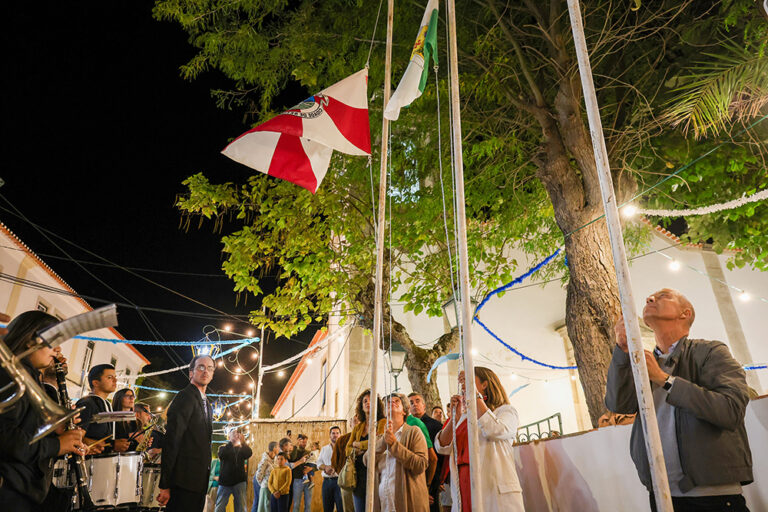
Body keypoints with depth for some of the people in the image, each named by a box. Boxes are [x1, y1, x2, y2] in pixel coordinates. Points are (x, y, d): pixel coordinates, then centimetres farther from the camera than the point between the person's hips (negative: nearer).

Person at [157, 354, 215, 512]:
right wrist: (165, 485, -19)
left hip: (199, 480, 9)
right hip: (184, 480, -9)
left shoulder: (206, 403, 17)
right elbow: (171, 441, -17)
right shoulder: (185, 397, -12)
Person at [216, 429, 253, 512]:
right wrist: (231, 441, -22)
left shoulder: (241, 449, 13)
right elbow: (221, 455, -14)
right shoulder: (223, 448, 10)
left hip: (239, 481, 1)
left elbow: (249, 454, -10)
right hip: (225, 481, -1)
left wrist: (243, 442, -26)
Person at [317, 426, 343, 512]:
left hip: (339, 480, -4)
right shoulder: (324, 449, 19)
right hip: (326, 481, 4)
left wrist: (334, 468, -17)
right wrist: (326, 467, -9)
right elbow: (319, 463, 10)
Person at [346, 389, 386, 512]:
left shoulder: (382, 422, 0)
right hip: (359, 474, 5)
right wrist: (357, 451, -10)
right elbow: (348, 449, 13)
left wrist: (358, 444, 1)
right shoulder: (357, 427, 18)